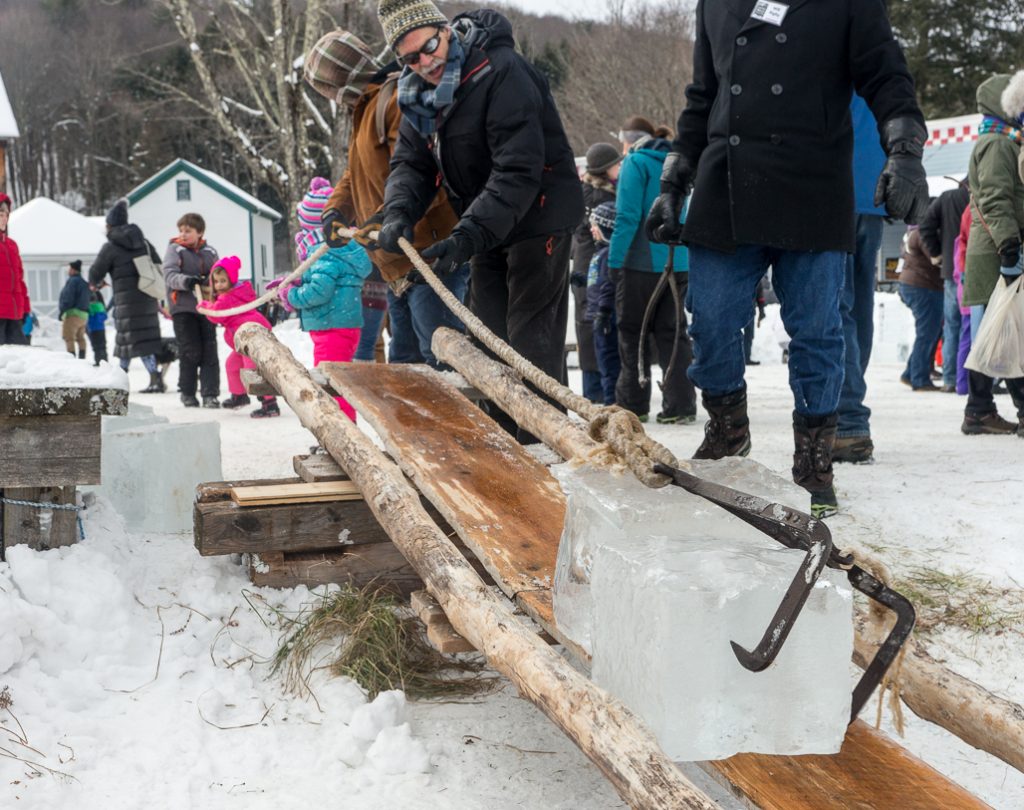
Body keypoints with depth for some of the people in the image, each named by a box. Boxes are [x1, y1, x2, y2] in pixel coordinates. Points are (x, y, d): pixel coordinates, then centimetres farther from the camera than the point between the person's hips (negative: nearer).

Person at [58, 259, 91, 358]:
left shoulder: (72, 281, -9)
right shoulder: (84, 283, 20)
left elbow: (68, 298, -16)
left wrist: (62, 311, -11)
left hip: (73, 313, -9)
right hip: (84, 314, 9)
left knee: (68, 338, -11)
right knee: (80, 338, 13)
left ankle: (71, 357, -19)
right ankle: (82, 358, 9)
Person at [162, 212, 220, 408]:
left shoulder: (210, 252, 10)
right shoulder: (174, 250, 1)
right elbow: (169, 274, -11)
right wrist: (185, 281, -29)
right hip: (183, 307, -3)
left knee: (209, 352, -1)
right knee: (190, 352, -3)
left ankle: (210, 394, 3)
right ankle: (187, 393, 13)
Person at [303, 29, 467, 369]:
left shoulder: (400, 98, -14)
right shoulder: (367, 108, 22)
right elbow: (356, 175, 26)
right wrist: (336, 210, 7)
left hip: (430, 258, -11)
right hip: (396, 267, 11)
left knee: (441, 357, -13)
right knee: (404, 361, 16)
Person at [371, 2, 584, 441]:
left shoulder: (502, 72, -25)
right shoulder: (419, 93, 2)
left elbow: (517, 172, -31)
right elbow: (410, 163, 0)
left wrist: (467, 236, -38)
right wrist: (398, 213, -22)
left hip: (538, 218, -8)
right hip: (487, 228, 9)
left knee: (531, 339, -9)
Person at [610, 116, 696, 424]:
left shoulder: (635, 163, -8)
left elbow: (628, 217, -14)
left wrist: (614, 260, -11)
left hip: (641, 262, -6)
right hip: (677, 263, 6)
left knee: (633, 332, 6)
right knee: (672, 332, 8)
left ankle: (632, 403, 11)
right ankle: (680, 405, 2)